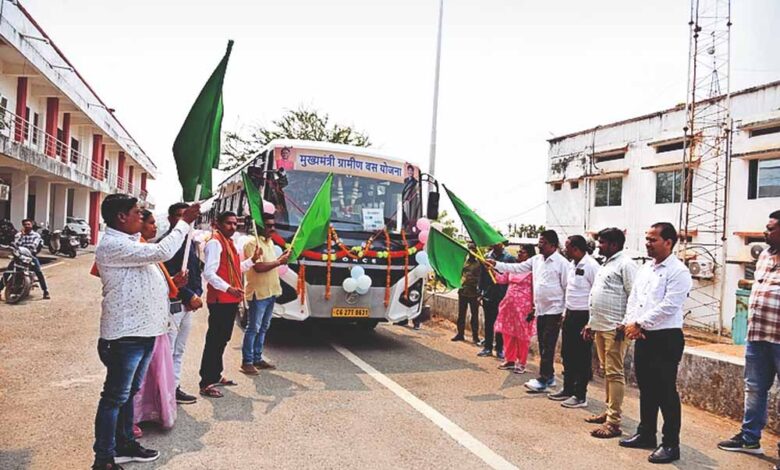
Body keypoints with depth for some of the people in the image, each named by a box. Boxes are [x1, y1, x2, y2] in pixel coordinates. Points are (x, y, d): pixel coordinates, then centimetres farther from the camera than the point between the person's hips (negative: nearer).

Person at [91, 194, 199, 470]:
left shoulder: (129, 242, 16)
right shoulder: (112, 245, -17)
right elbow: (162, 252, -25)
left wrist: (172, 282, 9)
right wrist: (185, 221, -16)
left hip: (142, 330, 10)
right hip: (125, 334, -10)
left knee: (129, 392, 19)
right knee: (116, 396, 0)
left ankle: (124, 444, 33)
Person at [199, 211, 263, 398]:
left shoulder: (229, 242, 17)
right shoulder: (215, 242, -13)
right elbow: (209, 273, -22)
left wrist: (252, 260, 11)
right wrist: (228, 288, -32)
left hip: (230, 300, 10)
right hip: (219, 300, -10)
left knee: (222, 339, 17)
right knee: (214, 340, -6)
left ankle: (215, 376, 29)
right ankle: (206, 383, -1)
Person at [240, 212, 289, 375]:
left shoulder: (270, 242, 14)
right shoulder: (253, 243, -15)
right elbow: (259, 267, -22)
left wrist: (281, 258, 5)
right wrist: (279, 262, -17)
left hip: (271, 292, 9)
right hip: (258, 293, -9)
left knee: (264, 328, 14)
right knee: (253, 328, -3)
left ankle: (257, 358, 24)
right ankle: (247, 361, 5)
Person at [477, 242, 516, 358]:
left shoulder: (509, 258, -2)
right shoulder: (487, 257, 7)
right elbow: (481, 275, 9)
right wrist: (480, 292, 5)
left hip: (502, 296, -3)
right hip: (488, 295, 3)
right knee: (488, 323, 10)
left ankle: (500, 349, 15)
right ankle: (487, 347, 18)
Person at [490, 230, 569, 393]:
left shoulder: (561, 262, -11)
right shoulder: (536, 260, 10)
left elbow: (567, 288, -11)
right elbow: (516, 268, 12)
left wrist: (565, 313, -13)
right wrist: (496, 265, 4)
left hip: (554, 311, -7)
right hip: (540, 310, 7)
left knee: (547, 346, -5)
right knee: (543, 345, 13)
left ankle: (543, 380, 0)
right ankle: (549, 376, 25)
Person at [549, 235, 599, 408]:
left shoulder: (591, 266, -17)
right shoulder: (572, 265, 11)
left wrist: (591, 322, -19)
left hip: (583, 316, -9)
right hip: (570, 315, 9)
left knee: (582, 358, 2)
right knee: (567, 355, 16)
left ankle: (580, 396, 13)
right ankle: (568, 389, 30)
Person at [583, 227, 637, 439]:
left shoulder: (625, 264, -11)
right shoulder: (606, 264, 18)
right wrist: (590, 323, 21)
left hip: (615, 329, -9)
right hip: (600, 327, 9)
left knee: (615, 373, -6)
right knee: (606, 371, 16)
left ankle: (614, 422, -2)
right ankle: (609, 411, 26)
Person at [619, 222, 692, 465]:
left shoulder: (678, 272, -12)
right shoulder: (644, 268, 12)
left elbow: (668, 307, -20)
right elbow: (633, 298, 13)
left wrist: (639, 323, -15)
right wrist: (629, 323, -3)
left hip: (666, 338, -8)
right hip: (642, 337, 8)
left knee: (666, 391, 0)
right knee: (646, 388, 17)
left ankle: (671, 444, 11)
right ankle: (646, 434, 31)